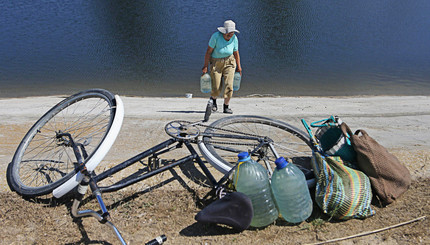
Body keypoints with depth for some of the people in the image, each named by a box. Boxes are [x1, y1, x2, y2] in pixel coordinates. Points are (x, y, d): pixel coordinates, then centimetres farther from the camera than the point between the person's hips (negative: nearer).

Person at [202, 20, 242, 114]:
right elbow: (209, 51, -14)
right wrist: (205, 66, -13)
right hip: (216, 63, -2)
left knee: (229, 85, -12)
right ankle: (213, 99, 32)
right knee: (217, 88, -3)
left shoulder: (234, 38, -7)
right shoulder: (216, 36, -18)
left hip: (229, 62, 2)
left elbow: (236, 53, 6)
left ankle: (226, 107, 2)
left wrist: (239, 66, 12)